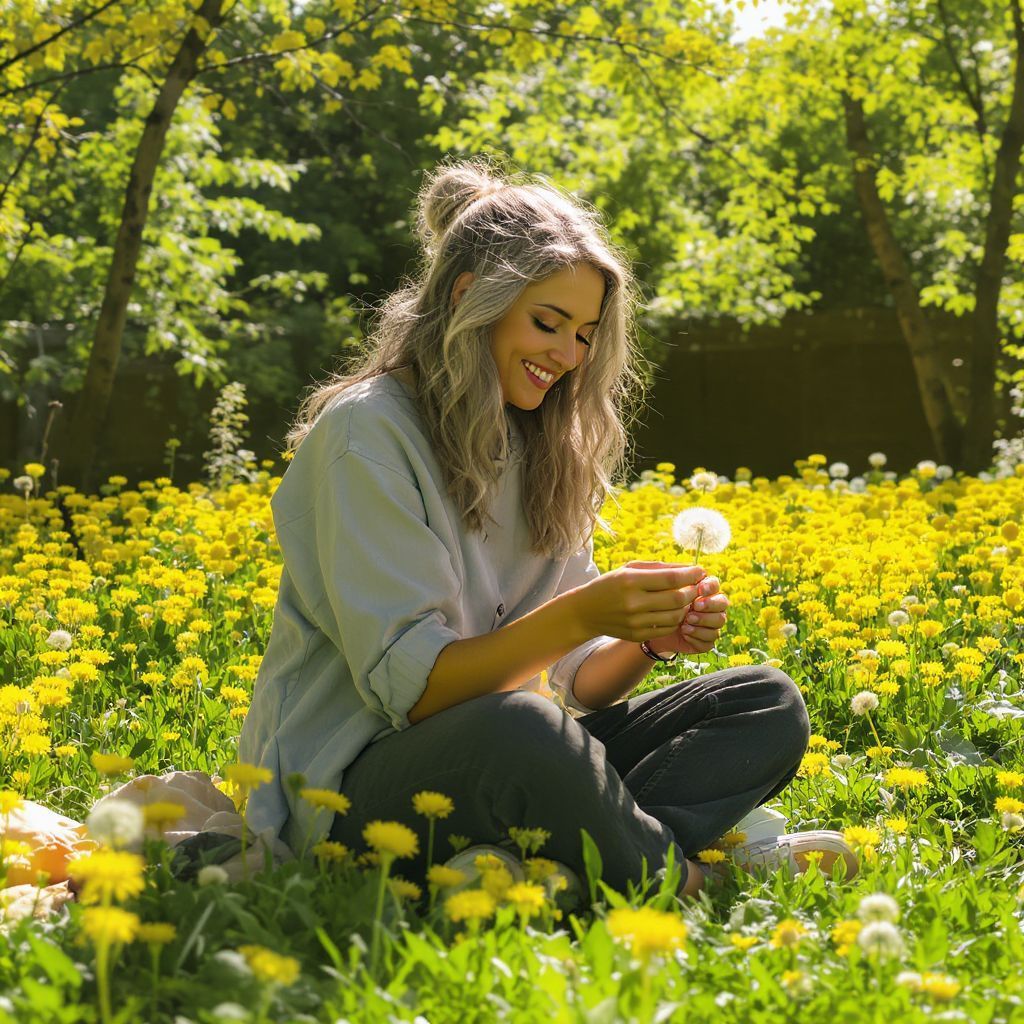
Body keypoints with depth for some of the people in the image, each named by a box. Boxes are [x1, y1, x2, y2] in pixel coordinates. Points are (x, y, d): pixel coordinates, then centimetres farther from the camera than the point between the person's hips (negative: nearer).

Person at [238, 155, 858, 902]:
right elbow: (406, 685, -19)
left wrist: (647, 640, -13)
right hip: (349, 780, -8)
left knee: (769, 705, -6)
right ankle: (686, 880, -14)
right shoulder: (368, 433, -12)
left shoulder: (546, 449, 11)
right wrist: (579, 616, -30)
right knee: (518, 729, -40)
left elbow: (575, 682, 9)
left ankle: (548, 864, -25)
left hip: (504, 746, 8)